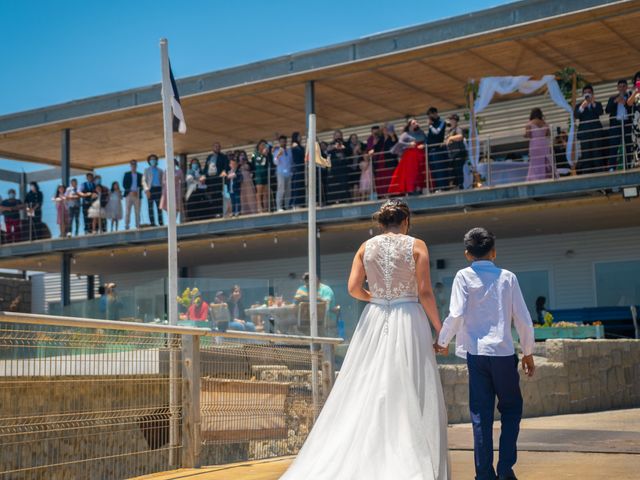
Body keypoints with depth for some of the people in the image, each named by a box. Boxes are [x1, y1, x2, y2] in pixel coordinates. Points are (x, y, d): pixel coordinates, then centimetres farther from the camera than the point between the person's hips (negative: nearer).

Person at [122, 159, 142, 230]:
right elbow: (124, 184, 5)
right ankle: (126, 226, -10)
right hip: (129, 195, -1)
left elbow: (141, 185, 12)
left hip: (137, 195, 1)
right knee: (127, 211, -8)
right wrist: (130, 191, -8)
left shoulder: (139, 175, 16)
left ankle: (138, 226, -5)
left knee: (137, 211, -4)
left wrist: (138, 191, -7)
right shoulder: (126, 174, 12)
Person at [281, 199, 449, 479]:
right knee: (411, 397, 1)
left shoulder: (366, 247, 6)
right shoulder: (416, 246, -3)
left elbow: (354, 288, -1)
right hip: (409, 322, -3)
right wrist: (439, 329, -1)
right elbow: (424, 292, -8)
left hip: (375, 322, 3)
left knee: (365, 392, 7)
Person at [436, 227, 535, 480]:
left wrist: (442, 341, 7)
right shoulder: (507, 277, 6)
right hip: (504, 353, 0)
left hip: (476, 353, 0)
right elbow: (523, 319, 4)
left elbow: (456, 314, -9)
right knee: (511, 408, 15)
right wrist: (528, 353, 16)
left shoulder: (464, 276, 2)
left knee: (481, 415, 5)